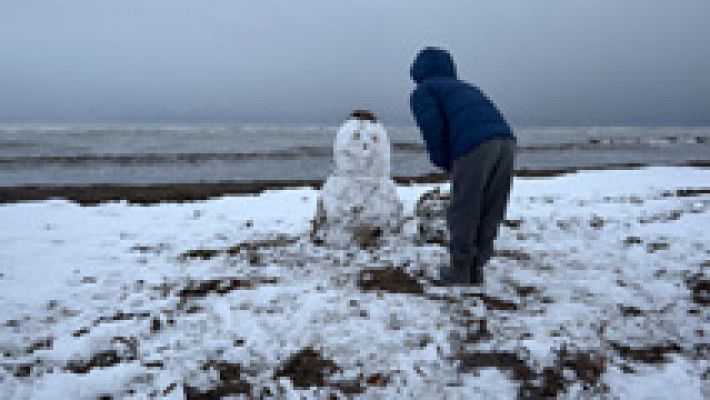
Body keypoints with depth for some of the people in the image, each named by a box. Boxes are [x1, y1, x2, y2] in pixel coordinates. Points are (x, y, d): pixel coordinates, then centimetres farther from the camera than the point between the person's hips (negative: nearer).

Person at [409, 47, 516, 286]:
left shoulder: (422, 92, 16)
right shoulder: (463, 87, 37)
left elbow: (433, 129, -2)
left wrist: (445, 163, 14)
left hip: (474, 146, -7)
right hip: (505, 141, 7)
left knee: (462, 213, 8)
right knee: (490, 213, 15)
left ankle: (460, 270, 18)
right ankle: (476, 268, 24)